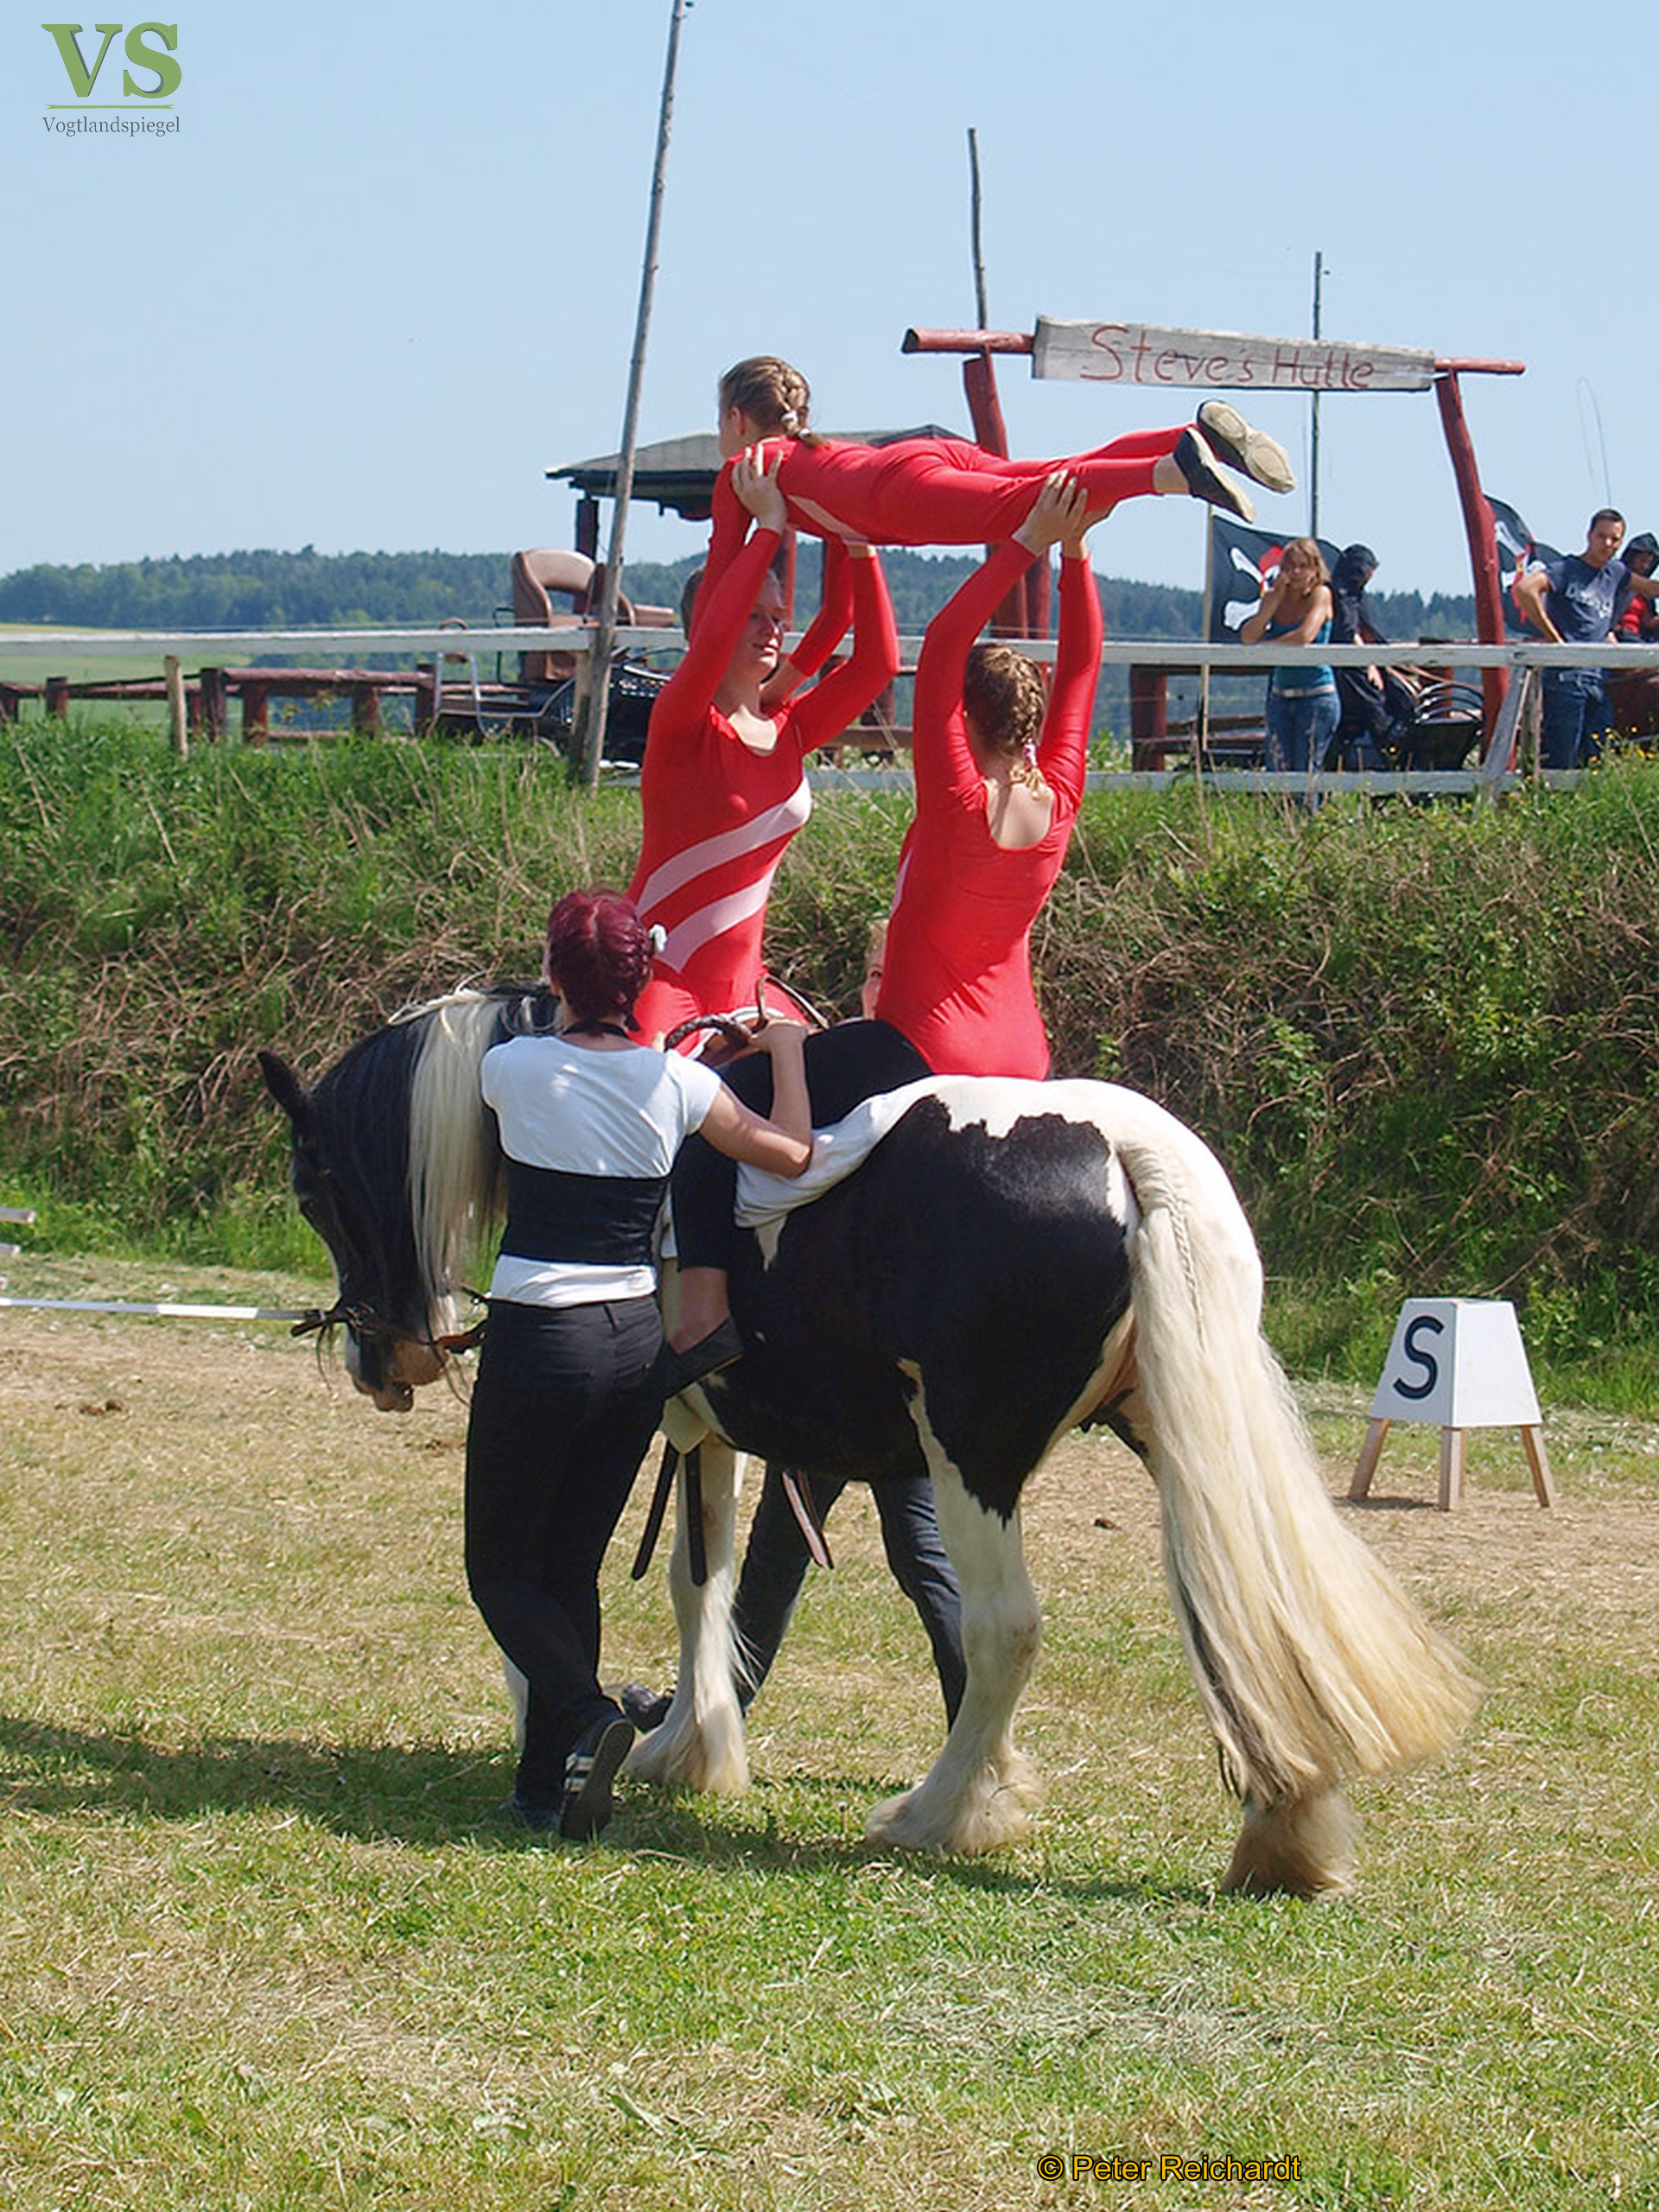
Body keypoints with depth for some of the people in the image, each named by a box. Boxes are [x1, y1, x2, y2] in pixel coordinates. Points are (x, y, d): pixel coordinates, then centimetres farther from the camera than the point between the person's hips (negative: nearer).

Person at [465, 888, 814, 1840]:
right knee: (573, 1566, 15)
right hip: (639, 1341, 4)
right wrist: (786, 1048, 17)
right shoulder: (677, 1083, -3)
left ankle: (586, 1715, -21)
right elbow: (793, 1153, 2)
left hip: (538, 1340, -4)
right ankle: (548, 1782, 13)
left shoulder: (514, 1069, -6)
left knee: (503, 1572, 6)